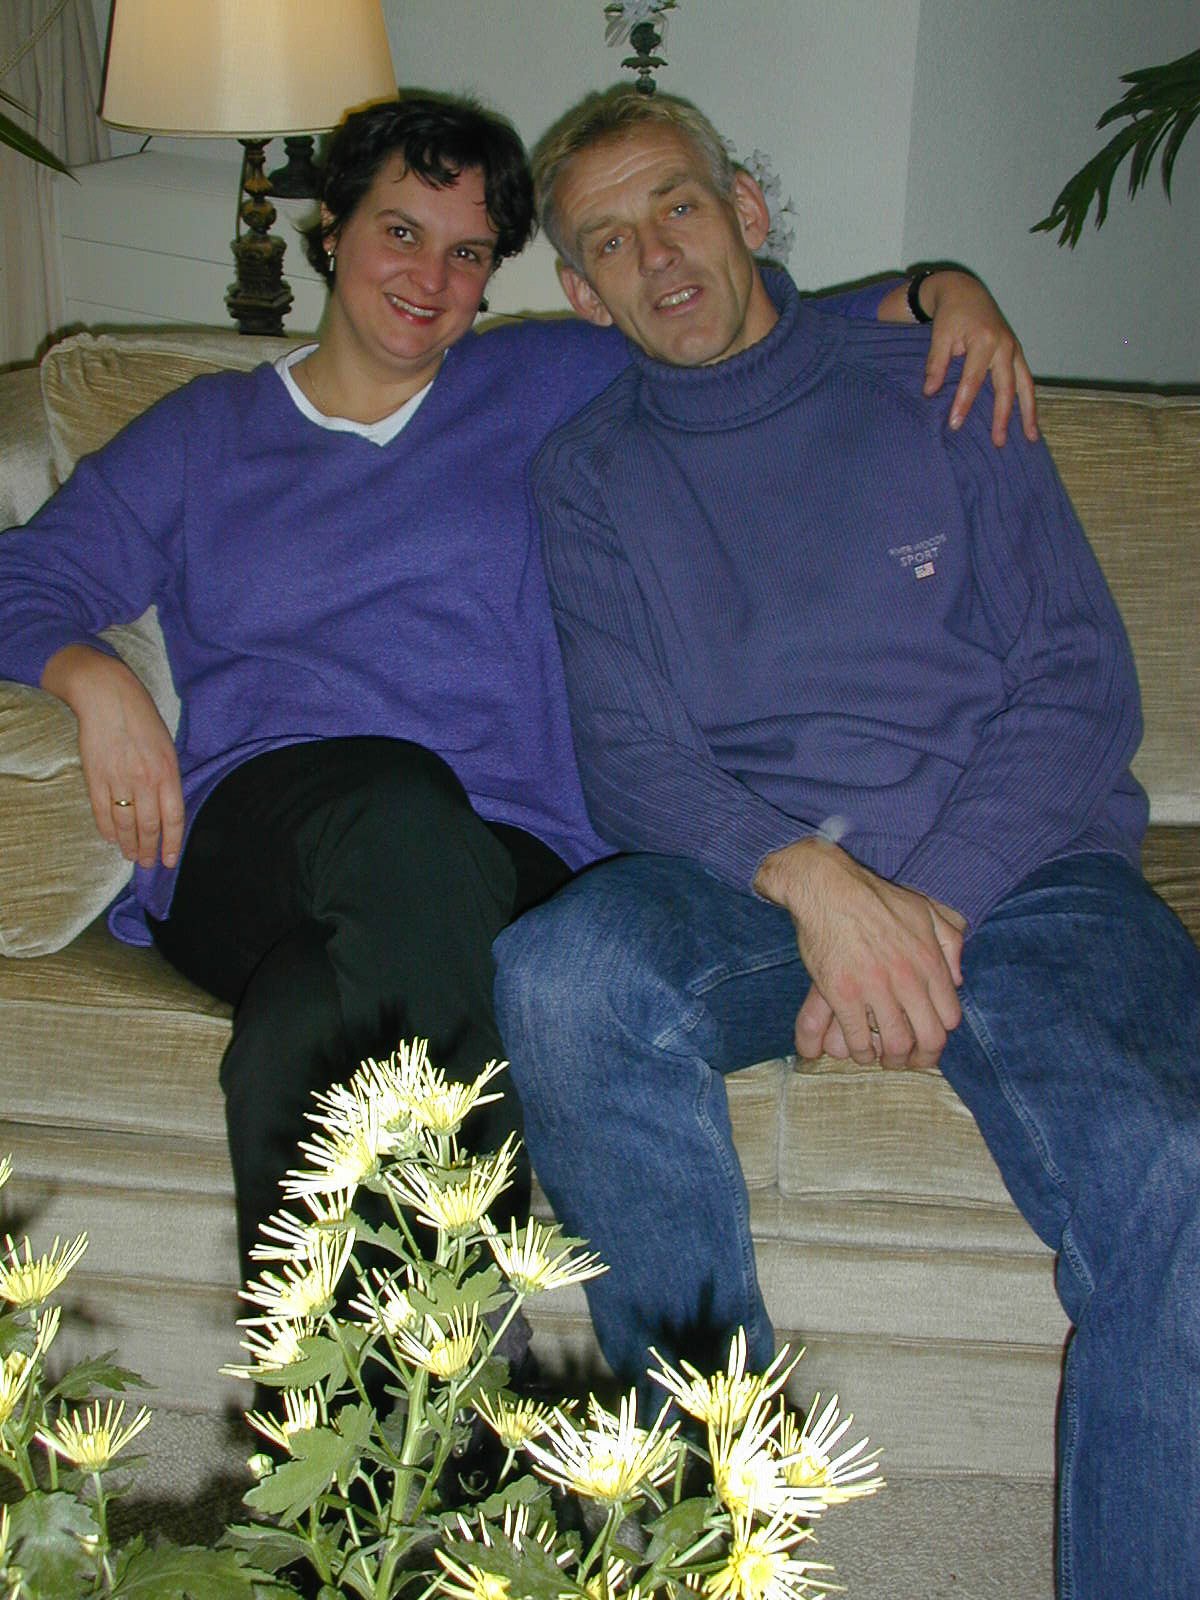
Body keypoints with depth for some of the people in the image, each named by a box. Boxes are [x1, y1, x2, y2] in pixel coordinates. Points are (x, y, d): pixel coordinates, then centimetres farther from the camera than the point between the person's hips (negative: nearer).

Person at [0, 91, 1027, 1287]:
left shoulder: (543, 389, 24)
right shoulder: (205, 431, 24)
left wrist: (934, 291, 13)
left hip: (494, 862, 0)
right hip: (253, 840, 1)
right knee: (398, 804, -39)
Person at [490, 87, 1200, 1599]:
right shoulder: (589, 472, 17)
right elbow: (627, 755, 5)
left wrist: (935, 897, -11)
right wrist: (812, 877, -15)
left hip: (1010, 863, 0)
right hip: (747, 876, 1)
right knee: (561, 973, -34)